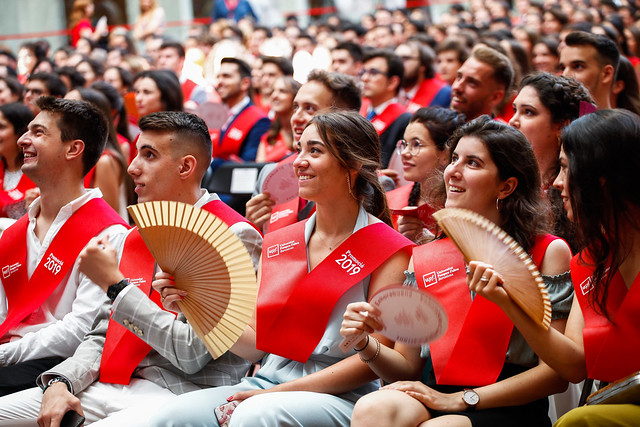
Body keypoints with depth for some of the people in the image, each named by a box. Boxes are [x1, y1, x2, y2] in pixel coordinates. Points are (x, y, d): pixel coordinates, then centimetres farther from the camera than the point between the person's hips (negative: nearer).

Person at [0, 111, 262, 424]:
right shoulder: (128, 240, 16)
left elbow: (193, 355, -14)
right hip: (111, 386, 7)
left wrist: (114, 284, -10)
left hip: (183, 393, -6)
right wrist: (60, 382, -4)